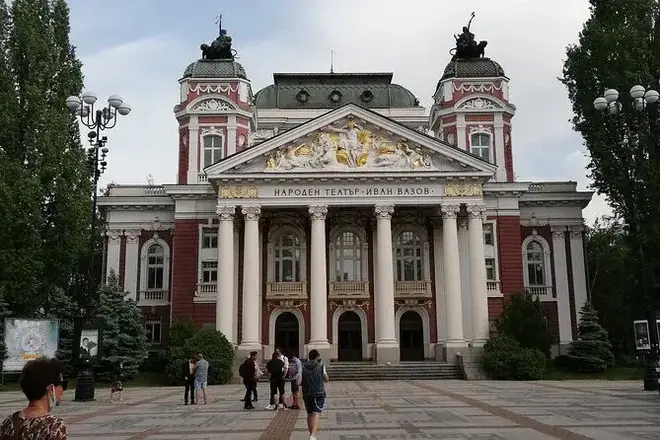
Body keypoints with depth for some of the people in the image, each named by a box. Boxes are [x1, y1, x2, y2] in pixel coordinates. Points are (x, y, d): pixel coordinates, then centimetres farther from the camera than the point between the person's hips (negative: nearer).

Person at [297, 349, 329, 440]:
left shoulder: (303, 367, 2)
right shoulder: (321, 366, -3)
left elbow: (298, 382, -2)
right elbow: (326, 379, 9)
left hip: (307, 394, 3)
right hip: (319, 394, -3)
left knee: (310, 414, 19)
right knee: (316, 415, -10)